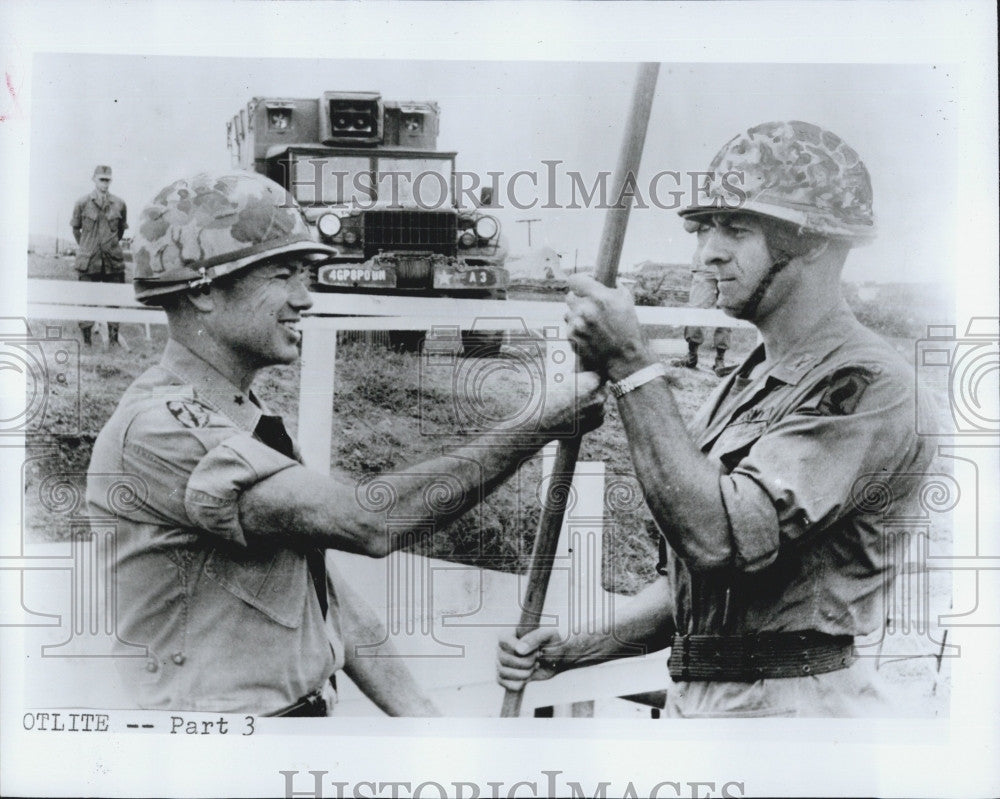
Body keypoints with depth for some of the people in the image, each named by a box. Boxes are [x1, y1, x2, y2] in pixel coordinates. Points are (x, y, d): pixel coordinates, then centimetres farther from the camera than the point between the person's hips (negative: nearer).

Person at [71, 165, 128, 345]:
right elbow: (75, 229, 11)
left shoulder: (119, 204, 4)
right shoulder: (82, 203, 0)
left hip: (113, 261, 2)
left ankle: (113, 339, 12)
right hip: (88, 261, -1)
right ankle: (87, 339, 8)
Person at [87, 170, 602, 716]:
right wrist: (545, 423, -24)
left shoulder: (252, 420, 13)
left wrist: (419, 713, 2)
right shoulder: (156, 430, -18)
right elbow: (366, 521, -27)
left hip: (310, 708, 8)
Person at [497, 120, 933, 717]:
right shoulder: (739, 387, 16)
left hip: (795, 703, -7)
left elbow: (720, 537, -23)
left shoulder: (868, 383, -12)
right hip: (691, 700, 7)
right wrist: (568, 650, 5)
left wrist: (632, 369, -19)